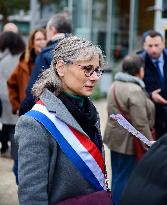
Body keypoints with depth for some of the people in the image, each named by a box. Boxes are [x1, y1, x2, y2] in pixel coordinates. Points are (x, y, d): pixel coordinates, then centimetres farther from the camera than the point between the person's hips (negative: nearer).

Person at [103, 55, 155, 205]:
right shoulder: (135, 90, -22)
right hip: (129, 141, -9)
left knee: (117, 175, 18)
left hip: (115, 137, 9)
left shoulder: (115, 85, 8)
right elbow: (140, 124, -23)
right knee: (125, 176, 2)